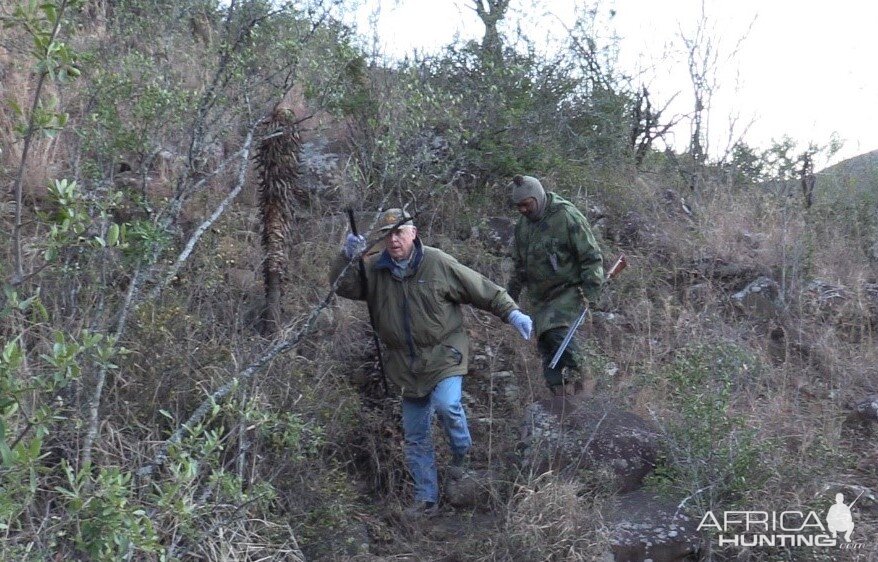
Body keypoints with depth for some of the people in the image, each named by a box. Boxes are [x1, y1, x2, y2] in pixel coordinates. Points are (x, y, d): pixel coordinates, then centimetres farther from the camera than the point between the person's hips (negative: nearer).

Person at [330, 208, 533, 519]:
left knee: (447, 405, -29)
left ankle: (463, 456, 2)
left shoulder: (438, 263, -8)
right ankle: (426, 500, 19)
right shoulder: (375, 270, 2)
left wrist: (512, 313, -10)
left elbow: (483, 290, -4)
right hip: (407, 365, 4)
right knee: (415, 436, 7)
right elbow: (342, 286, -3)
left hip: (444, 355, -4)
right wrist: (348, 257, -19)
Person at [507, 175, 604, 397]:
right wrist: (512, 294, 20)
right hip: (540, 296, 7)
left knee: (557, 331, -26)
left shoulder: (567, 216, -12)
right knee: (545, 345, 2)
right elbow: (519, 264, 23)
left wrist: (592, 291, -17)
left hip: (568, 290, -7)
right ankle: (560, 393, 8)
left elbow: (591, 256, -11)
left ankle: (574, 376, -11)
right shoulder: (522, 225, 10)